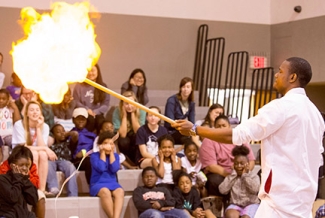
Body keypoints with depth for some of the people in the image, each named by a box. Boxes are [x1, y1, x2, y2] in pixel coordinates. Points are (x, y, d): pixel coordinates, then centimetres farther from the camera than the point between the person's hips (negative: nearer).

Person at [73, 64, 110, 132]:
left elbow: (106, 104, 7)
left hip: (97, 114, 1)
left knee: (101, 121, -35)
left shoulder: (103, 87, 14)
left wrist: (95, 112, -10)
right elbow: (76, 102, 3)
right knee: (91, 119, -37)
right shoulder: (79, 86, 10)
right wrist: (86, 110, -14)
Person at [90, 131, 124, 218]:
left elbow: (114, 169, -6)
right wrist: (103, 152, -6)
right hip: (98, 184, -3)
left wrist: (111, 153, -2)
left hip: (112, 184, 3)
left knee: (120, 191, -33)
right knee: (105, 191, -39)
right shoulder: (94, 155, 2)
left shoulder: (115, 155, 12)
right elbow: (101, 168, -16)